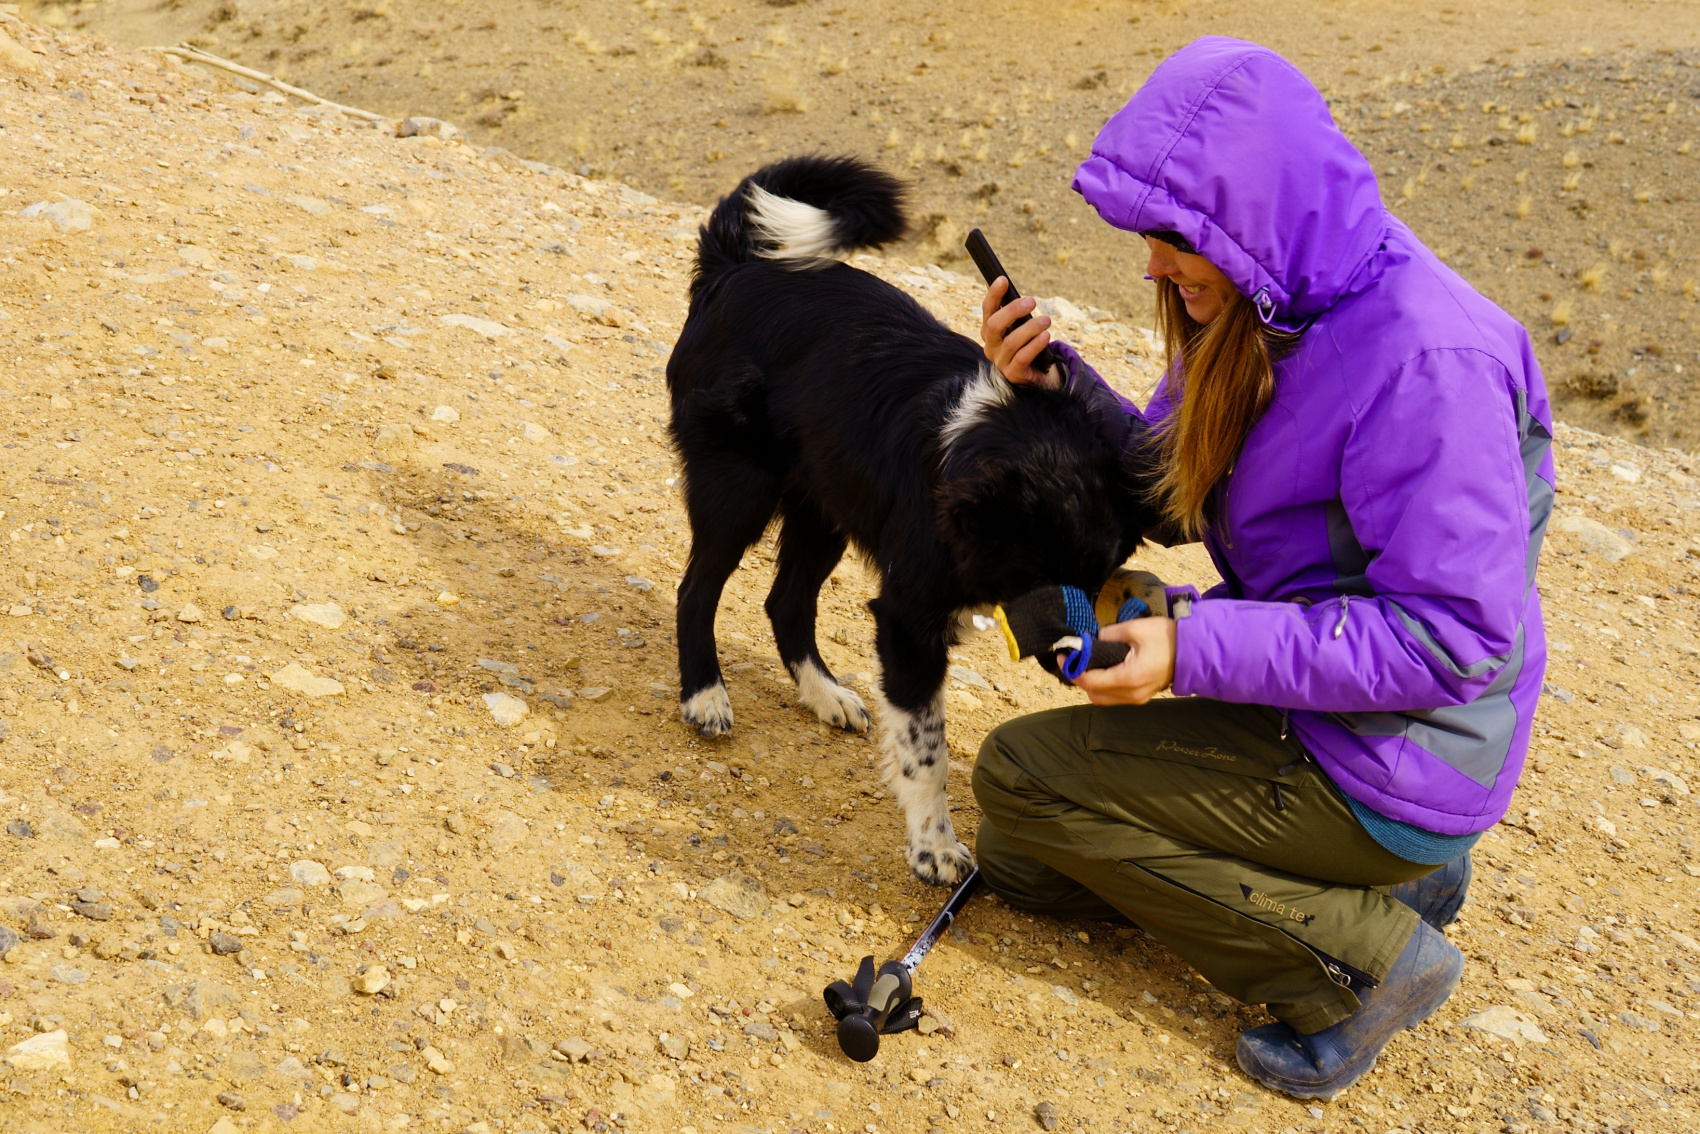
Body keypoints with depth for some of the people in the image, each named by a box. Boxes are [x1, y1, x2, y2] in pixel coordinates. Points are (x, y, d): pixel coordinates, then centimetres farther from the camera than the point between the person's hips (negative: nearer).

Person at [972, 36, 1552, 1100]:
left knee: (1018, 773, -9)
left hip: (1392, 763, -9)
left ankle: (1362, 956, -4)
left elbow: (1454, 636, -28)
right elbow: (1168, 498, 11)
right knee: (1019, 866, 15)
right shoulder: (1268, 313, 1)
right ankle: (1381, 871, 14)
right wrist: (1056, 384, -6)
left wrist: (1199, 648, -28)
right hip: (1309, 704, 9)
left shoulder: (1424, 357, -28)